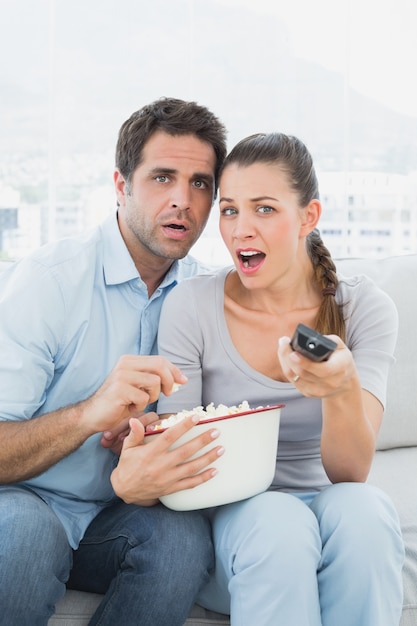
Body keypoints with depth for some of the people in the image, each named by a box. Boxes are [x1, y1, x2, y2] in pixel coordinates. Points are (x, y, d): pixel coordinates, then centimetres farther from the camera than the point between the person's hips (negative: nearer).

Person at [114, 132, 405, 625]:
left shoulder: (364, 308, -7)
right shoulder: (191, 305, -8)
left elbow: (351, 474, -14)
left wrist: (341, 388, -37)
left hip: (323, 502, 2)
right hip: (226, 514, -2)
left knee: (364, 508, -32)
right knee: (277, 523, -36)